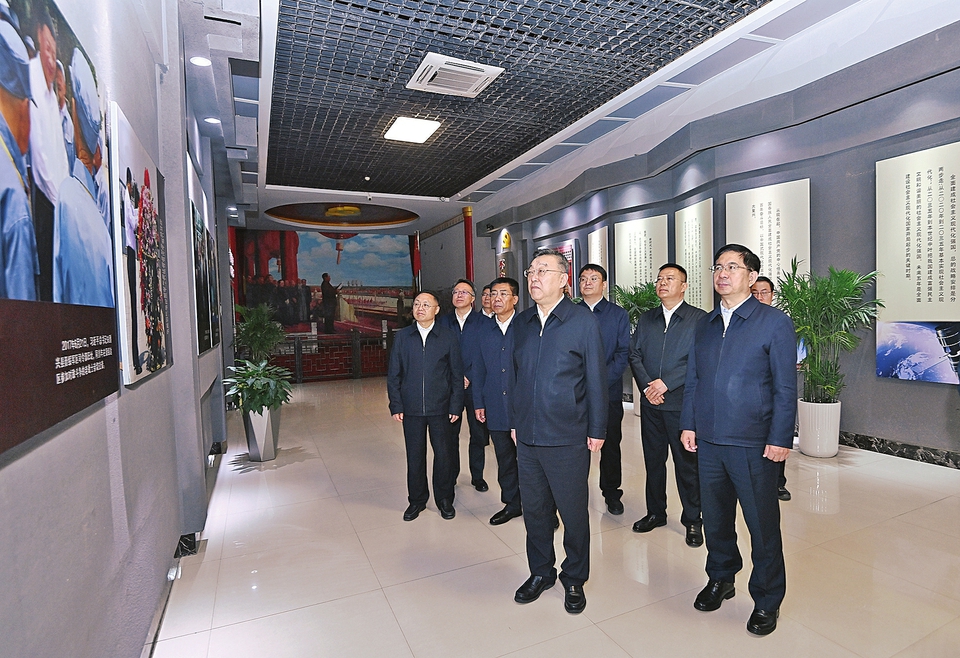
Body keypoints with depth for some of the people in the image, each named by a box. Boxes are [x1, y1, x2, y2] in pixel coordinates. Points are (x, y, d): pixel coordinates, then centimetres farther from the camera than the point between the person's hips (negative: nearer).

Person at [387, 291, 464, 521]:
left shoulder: (449, 337, -1)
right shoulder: (402, 337, 3)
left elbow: (457, 375, 0)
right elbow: (393, 374, 4)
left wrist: (455, 406, -4)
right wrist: (396, 405, -2)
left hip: (440, 408, -1)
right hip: (411, 408, 1)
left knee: (444, 454, 8)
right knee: (414, 456, 11)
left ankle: (444, 499, 28)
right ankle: (417, 500, 29)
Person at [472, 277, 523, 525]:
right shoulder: (486, 330, 9)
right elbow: (479, 368, 12)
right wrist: (479, 402, 9)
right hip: (496, 408, 5)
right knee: (504, 458, 14)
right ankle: (512, 503, 30)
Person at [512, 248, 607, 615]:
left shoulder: (583, 321, -8)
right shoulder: (522, 323, 6)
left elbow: (596, 379, -6)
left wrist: (597, 430, -6)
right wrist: (516, 421, 12)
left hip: (568, 439, -4)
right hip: (527, 437, 5)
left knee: (573, 512, 11)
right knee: (534, 509, 17)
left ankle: (574, 579, 34)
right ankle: (540, 572, 39)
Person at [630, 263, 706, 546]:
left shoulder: (700, 319, -2)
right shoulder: (646, 319, 13)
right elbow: (635, 356, 7)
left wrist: (667, 382, -16)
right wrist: (647, 387, -8)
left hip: (683, 403, -4)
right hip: (650, 404, 4)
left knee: (687, 462, 5)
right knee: (653, 460, 13)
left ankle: (692, 520, 22)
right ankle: (655, 513, 28)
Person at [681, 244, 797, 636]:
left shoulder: (775, 322, -4)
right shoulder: (704, 324, 10)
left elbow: (785, 387, -7)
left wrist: (780, 439, -11)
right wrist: (688, 424, 6)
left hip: (753, 443, -4)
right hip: (708, 441, 5)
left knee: (762, 524, 8)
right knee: (714, 517, 17)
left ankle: (767, 600, 28)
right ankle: (720, 579, 38)